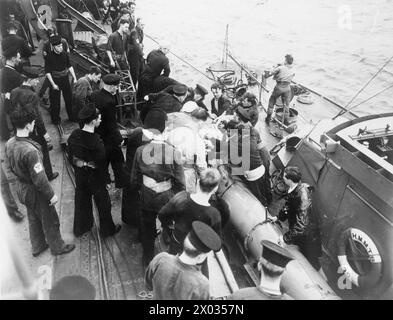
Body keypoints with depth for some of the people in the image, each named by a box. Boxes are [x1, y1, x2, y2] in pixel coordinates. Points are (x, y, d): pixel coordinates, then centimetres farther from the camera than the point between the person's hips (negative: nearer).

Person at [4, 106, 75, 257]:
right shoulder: (30, 151, -35)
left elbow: (9, 166, 8)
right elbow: (39, 179, -29)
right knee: (50, 221, 15)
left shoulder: (9, 143, -8)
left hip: (21, 187, 8)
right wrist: (51, 195, -17)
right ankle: (57, 247, 36)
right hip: (35, 192, -8)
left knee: (33, 218, 28)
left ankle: (37, 247, 47)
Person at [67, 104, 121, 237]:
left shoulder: (74, 135, -11)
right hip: (95, 179, -6)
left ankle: (80, 228, 44)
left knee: (82, 201, 24)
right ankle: (107, 230, 36)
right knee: (103, 204, 16)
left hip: (80, 176, 6)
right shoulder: (96, 141, -31)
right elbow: (102, 162, -22)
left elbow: (72, 156, 1)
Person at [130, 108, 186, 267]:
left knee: (147, 228, 23)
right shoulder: (173, 152, -22)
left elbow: (134, 179, -4)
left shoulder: (140, 151, -16)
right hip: (167, 198, -1)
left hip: (146, 198, 2)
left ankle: (148, 258, 44)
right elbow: (180, 182, -15)